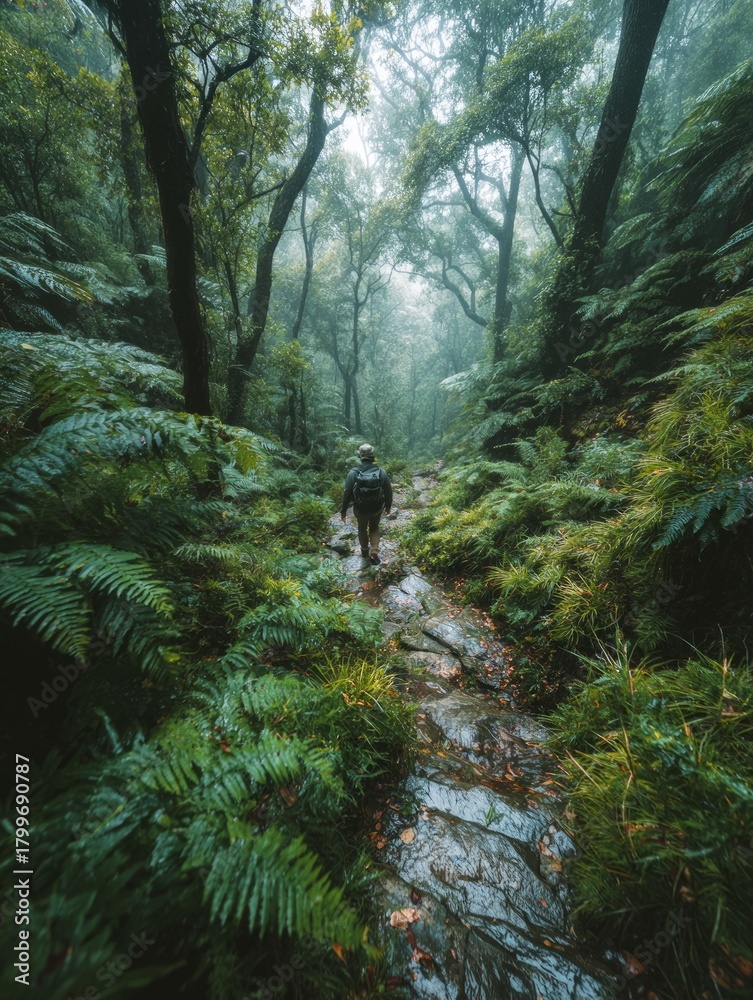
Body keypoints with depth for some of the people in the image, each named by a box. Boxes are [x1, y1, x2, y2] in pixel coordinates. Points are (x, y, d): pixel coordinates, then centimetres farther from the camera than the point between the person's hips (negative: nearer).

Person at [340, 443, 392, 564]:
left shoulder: (353, 473, -20)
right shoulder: (381, 472, -16)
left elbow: (347, 493, -14)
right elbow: (388, 492, -7)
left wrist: (343, 510, 0)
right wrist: (388, 507, 11)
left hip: (360, 509, 0)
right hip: (377, 509, 1)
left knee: (362, 528, 25)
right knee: (374, 528, 25)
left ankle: (365, 550, 44)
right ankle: (374, 552, 11)